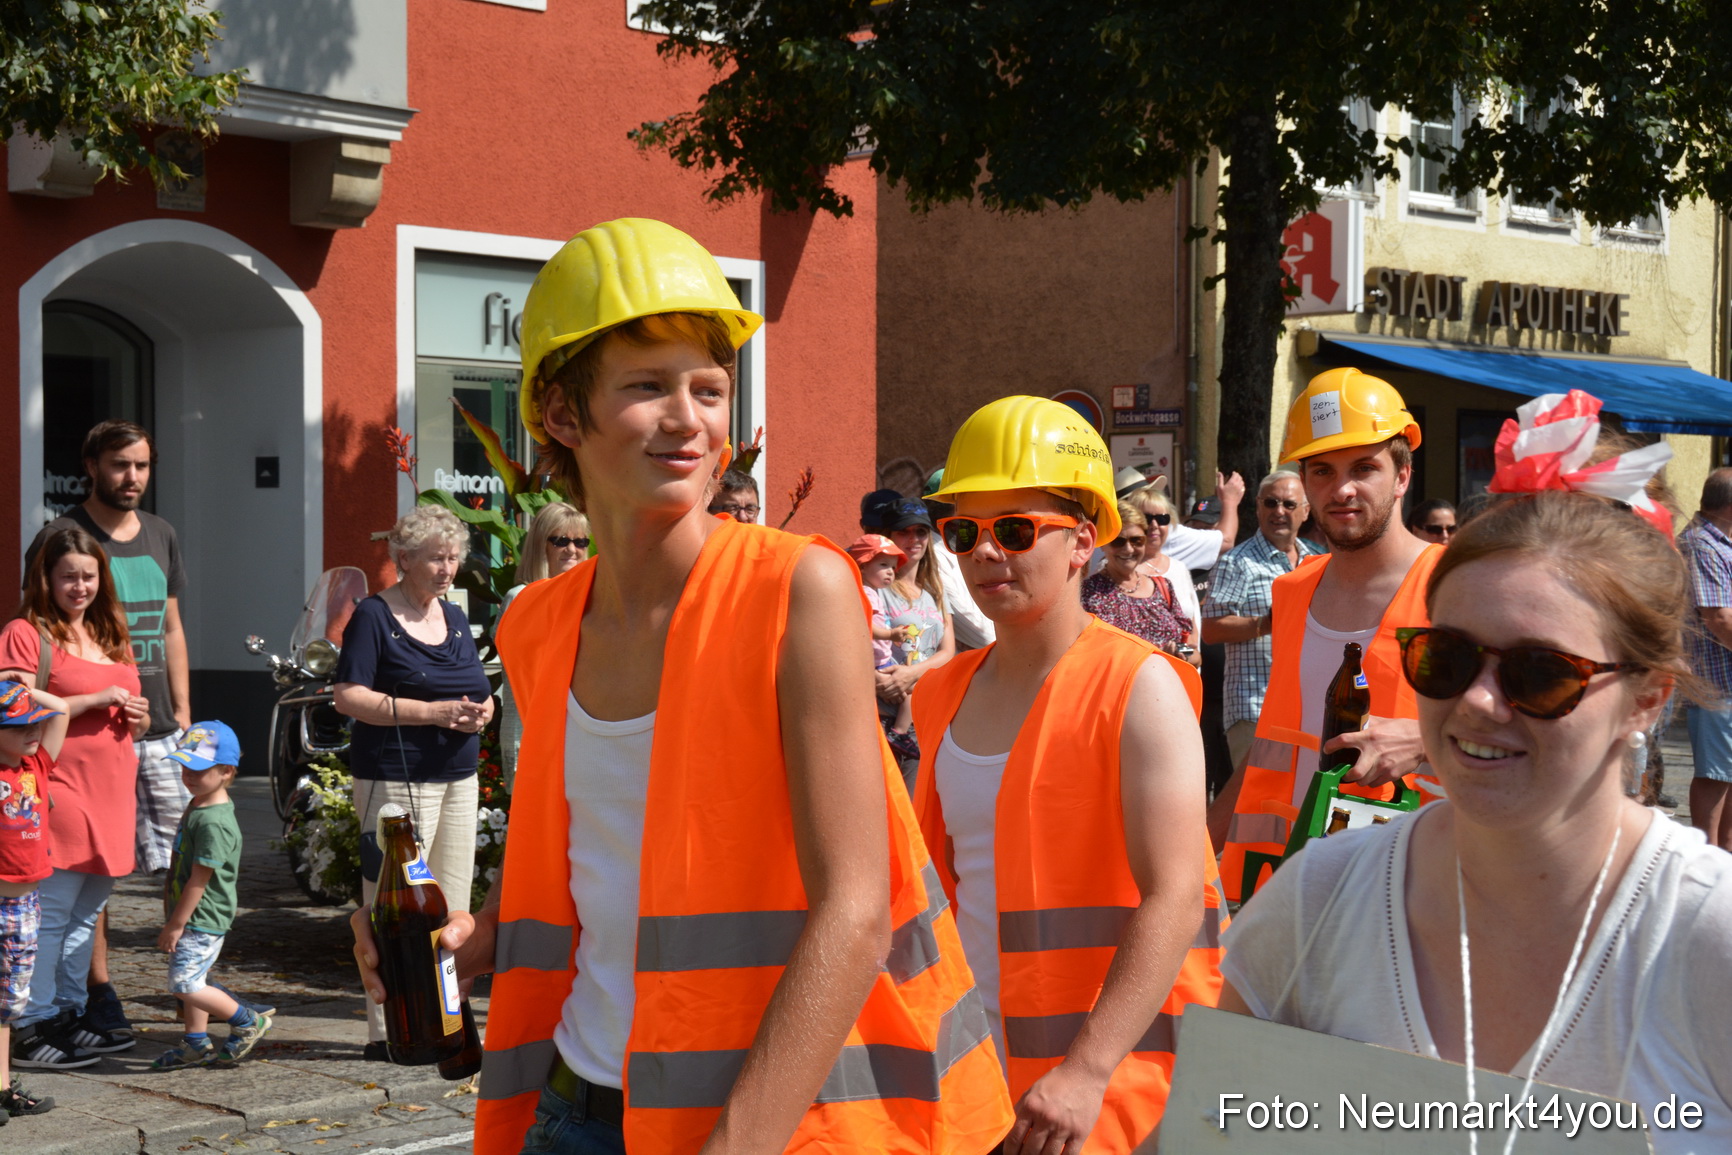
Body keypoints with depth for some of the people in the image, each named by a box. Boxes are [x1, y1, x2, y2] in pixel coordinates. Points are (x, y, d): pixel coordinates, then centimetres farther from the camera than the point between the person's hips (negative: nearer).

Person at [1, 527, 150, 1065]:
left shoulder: (112, 638, 20)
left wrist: (137, 716, 4)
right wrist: (94, 701, -15)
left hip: (112, 794, 8)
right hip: (60, 793, -7)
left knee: (88, 912, 12)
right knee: (51, 912, -7)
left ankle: (71, 1012, 20)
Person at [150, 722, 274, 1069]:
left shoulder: (214, 822, -24)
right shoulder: (197, 806, 9)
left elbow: (199, 879, -23)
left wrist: (175, 924, -19)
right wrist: (173, 918, 21)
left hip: (203, 919, -10)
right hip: (191, 917, 10)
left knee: (185, 983, -11)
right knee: (190, 980, 16)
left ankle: (248, 1022, 2)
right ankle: (196, 1043, 28)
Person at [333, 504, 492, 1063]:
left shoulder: (455, 618, 16)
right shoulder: (374, 616, -6)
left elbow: (477, 688, 23)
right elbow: (348, 696, -14)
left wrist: (482, 709, -2)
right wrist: (434, 712, -20)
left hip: (458, 777, 7)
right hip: (395, 779, -7)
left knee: (452, 905, 8)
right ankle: (388, 1032, -2)